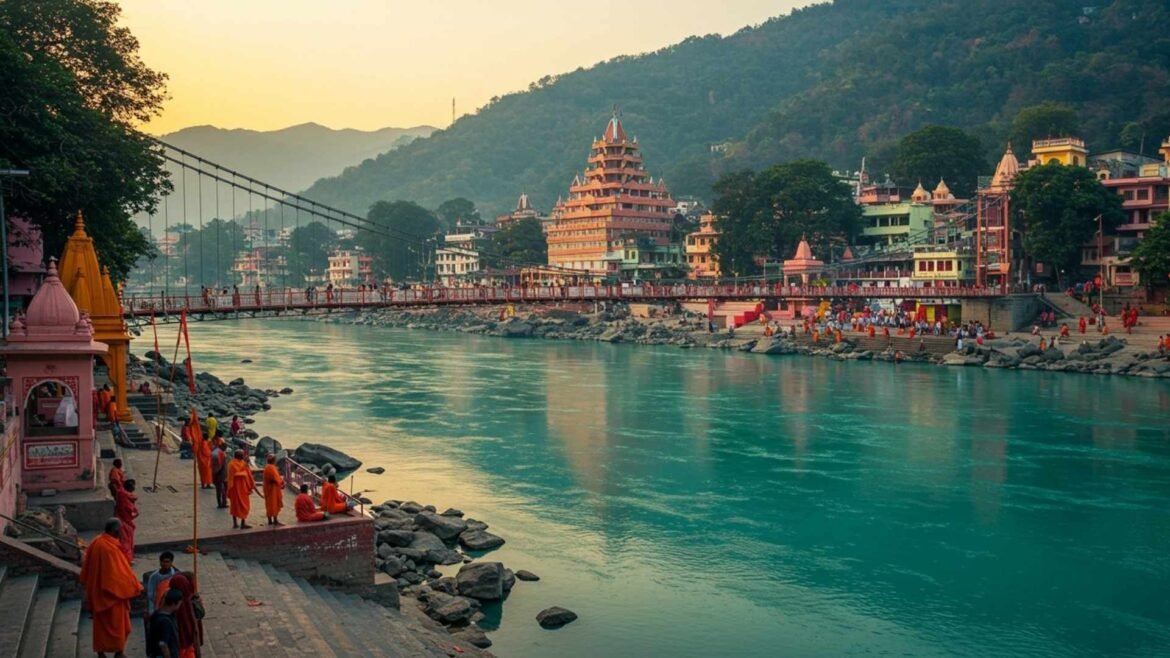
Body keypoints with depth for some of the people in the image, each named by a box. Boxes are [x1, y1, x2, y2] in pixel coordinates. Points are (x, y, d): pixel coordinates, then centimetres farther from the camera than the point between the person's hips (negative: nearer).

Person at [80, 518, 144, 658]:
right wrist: (135, 587, -11)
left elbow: (87, 568, 10)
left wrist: (89, 587, 21)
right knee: (116, 620, 6)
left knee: (101, 620, 17)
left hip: (97, 590, 8)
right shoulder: (111, 548, -25)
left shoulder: (96, 542, 0)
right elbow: (121, 571, -22)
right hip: (112, 590, -8)